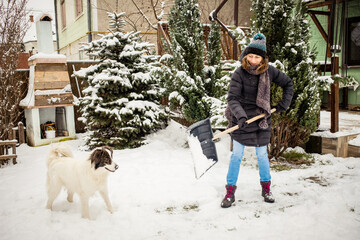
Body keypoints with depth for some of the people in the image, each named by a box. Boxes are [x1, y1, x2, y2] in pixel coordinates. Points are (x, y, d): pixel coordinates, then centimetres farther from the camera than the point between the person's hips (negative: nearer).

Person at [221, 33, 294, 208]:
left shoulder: (269, 71, -3)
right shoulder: (239, 73, -13)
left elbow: (288, 83, 12)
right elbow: (232, 99, -19)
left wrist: (284, 103, 5)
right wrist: (240, 115, -33)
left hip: (262, 119, 3)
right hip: (241, 120, -2)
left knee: (262, 154, 11)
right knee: (236, 155, 1)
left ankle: (266, 188, 31)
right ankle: (230, 192, 13)